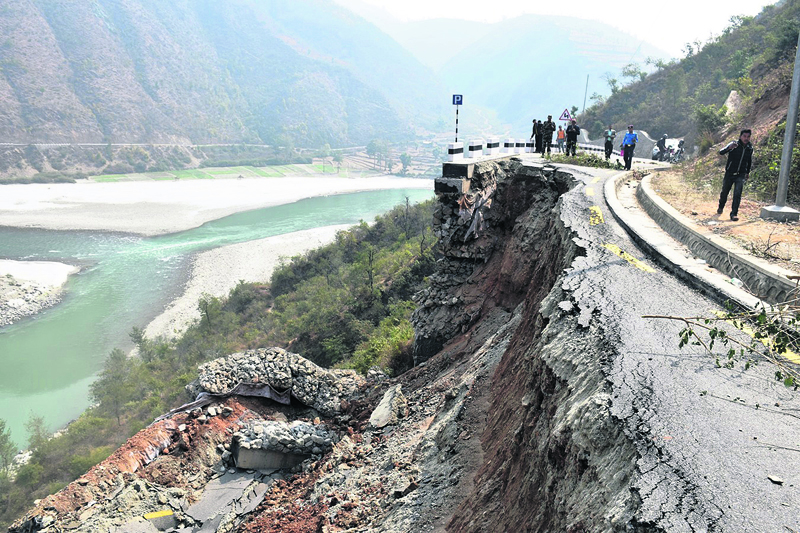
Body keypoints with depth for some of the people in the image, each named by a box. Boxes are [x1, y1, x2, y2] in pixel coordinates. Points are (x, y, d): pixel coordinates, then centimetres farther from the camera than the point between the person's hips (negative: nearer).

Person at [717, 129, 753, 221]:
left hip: (741, 175, 1)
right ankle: (720, 208, 38)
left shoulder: (750, 148, 2)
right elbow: (721, 152, -25)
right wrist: (729, 148, -44)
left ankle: (734, 214, -11)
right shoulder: (734, 144, -10)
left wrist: (748, 172, 25)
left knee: (737, 194, -13)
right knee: (724, 192, 13)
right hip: (729, 174, -1)